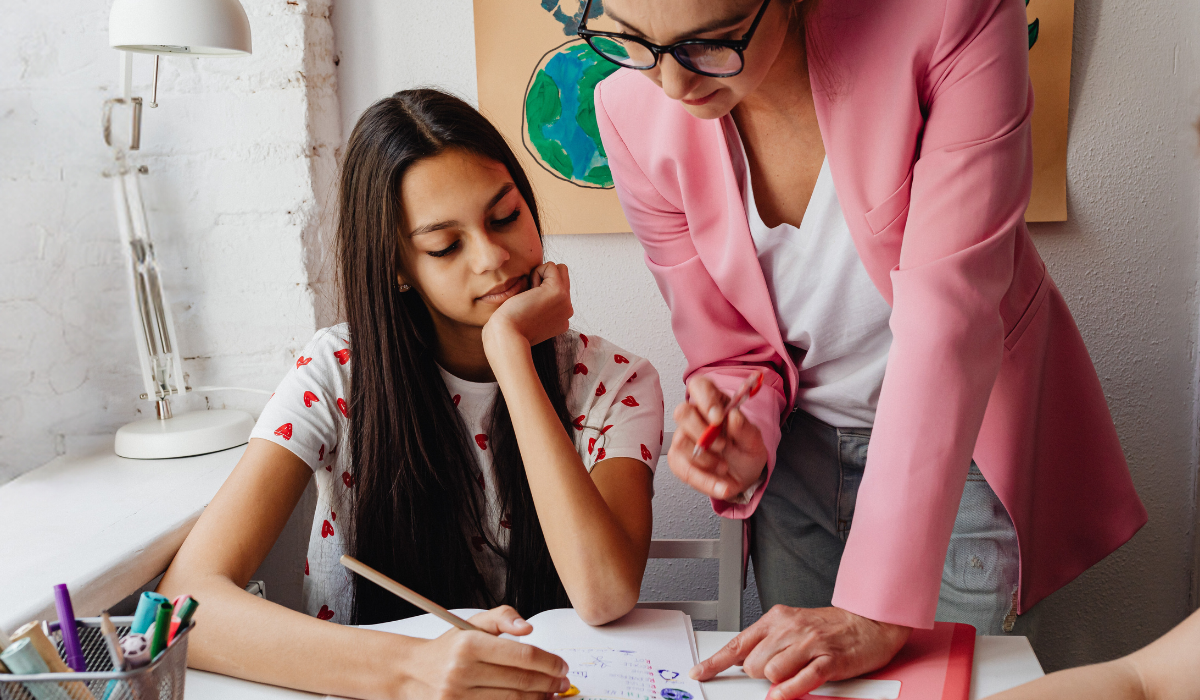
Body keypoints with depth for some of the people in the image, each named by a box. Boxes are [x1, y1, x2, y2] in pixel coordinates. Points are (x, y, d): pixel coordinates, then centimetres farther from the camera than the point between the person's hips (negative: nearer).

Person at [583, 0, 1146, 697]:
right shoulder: (634, 110, -17)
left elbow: (946, 320, -32)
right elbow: (732, 352, -8)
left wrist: (880, 610, -34)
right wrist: (740, 443, -31)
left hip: (968, 445, -2)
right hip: (803, 449, 3)